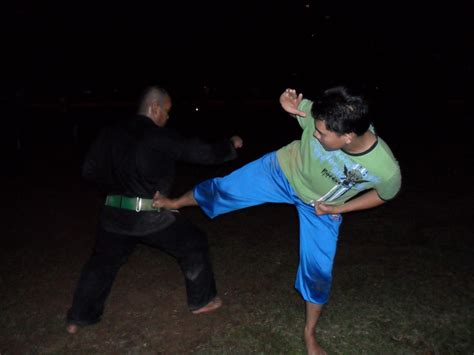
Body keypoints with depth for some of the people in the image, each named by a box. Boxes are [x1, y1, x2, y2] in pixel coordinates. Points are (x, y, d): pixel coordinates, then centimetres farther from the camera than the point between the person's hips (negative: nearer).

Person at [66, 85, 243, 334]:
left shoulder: (112, 133, 4)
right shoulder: (163, 139, -8)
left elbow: (90, 170, 8)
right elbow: (205, 153, 0)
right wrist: (231, 145, 17)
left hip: (114, 213, 5)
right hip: (150, 215, -5)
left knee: (103, 262, 24)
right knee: (194, 245, 15)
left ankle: (78, 318, 31)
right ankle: (201, 301, 27)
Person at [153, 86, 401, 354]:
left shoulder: (386, 169, -36)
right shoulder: (320, 115, -35)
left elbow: (386, 194, -10)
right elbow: (295, 103, -10)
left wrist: (338, 208, -15)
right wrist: (288, 103, -34)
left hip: (321, 208, 0)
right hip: (283, 171, 1)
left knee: (319, 272, 4)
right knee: (224, 189, 6)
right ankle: (174, 203, 40)